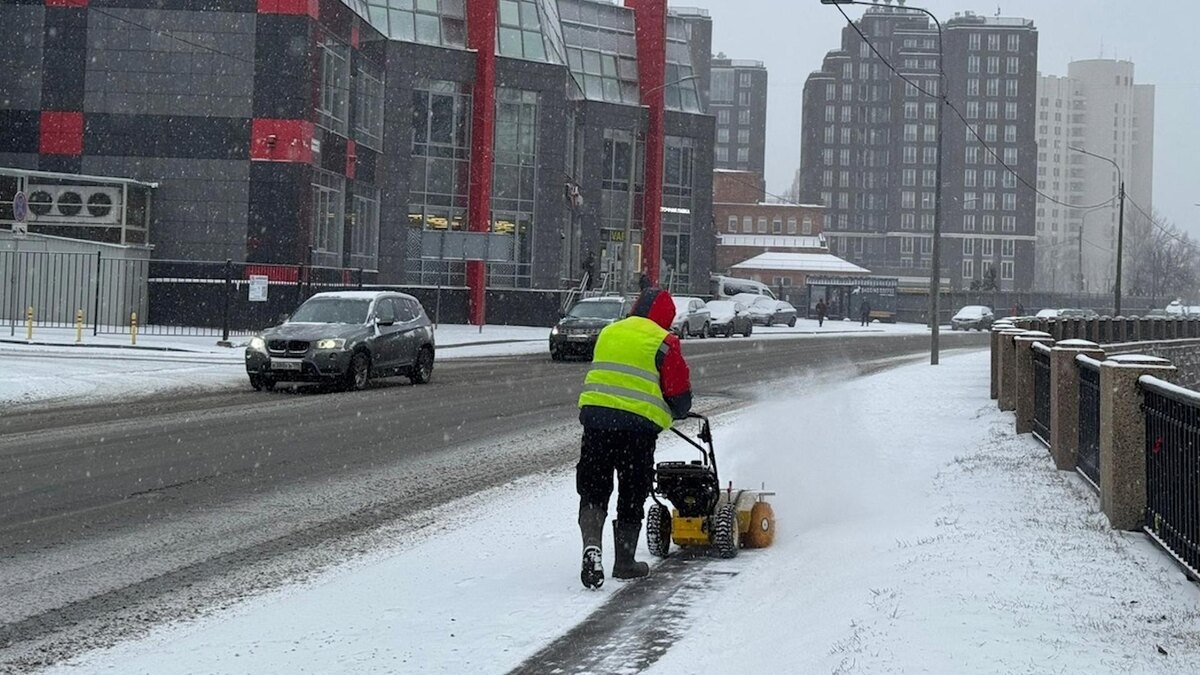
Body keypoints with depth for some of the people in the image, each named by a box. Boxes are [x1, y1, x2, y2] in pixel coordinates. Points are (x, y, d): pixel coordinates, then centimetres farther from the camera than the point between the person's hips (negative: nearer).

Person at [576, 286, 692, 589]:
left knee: (593, 490, 9)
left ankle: (591, 544, -15)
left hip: (595, 416, 4)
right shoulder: (663, 342, -1)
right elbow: (680, 395, 0)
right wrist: (674, 413, 23)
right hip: (638, 426, -4)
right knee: (632, 496, 10)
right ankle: (625, 562, 19)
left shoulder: (608, 333, 17)